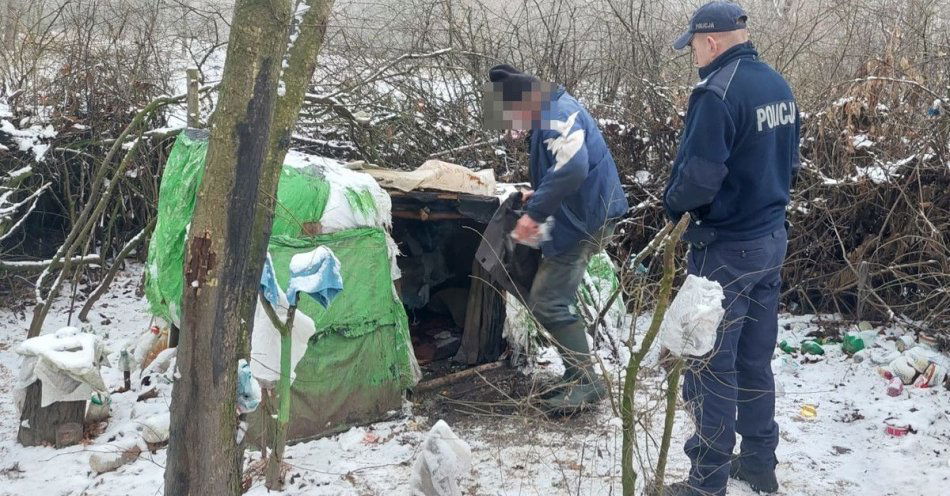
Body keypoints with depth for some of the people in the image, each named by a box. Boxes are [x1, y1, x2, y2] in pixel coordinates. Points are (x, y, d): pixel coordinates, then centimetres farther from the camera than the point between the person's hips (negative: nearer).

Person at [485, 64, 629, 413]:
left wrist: (535, 212, -32)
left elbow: (573, 167, -36)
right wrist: (538, 195, 13)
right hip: (580, 216, 11)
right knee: (555, 298, 15)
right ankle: (577, 374, 24)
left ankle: (585, 382, -1)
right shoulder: (550, 113, 13)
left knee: (548, 303, -9)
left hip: (586, 220, -11)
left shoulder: (557, 115, -21)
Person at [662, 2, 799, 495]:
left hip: (727, 250, -9)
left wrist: (673, 203, -6)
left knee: (711, 367, 1)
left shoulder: (717, 92, -20)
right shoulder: (779, 85, 8)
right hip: (772, 240, 9)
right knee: (756, 360, 18)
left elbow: (698, 176, -25)